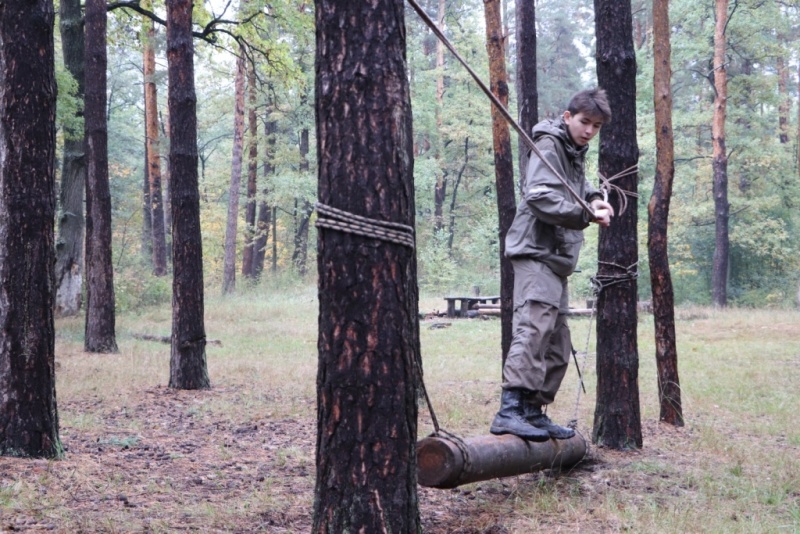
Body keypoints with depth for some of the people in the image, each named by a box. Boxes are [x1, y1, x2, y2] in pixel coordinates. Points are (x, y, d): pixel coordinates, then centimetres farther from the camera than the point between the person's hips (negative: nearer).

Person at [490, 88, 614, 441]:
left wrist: (593, 198, 8)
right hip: (537, 252, -10)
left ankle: (534, 412, 18)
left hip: (556, 257, 10)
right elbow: (540, 198, -20)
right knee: (534, 327, -24)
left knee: (557, 345, 11)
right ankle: (509, 410, -31)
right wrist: (586, 214, -26)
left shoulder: (576, 153, 21)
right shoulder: (549, 147, -8)